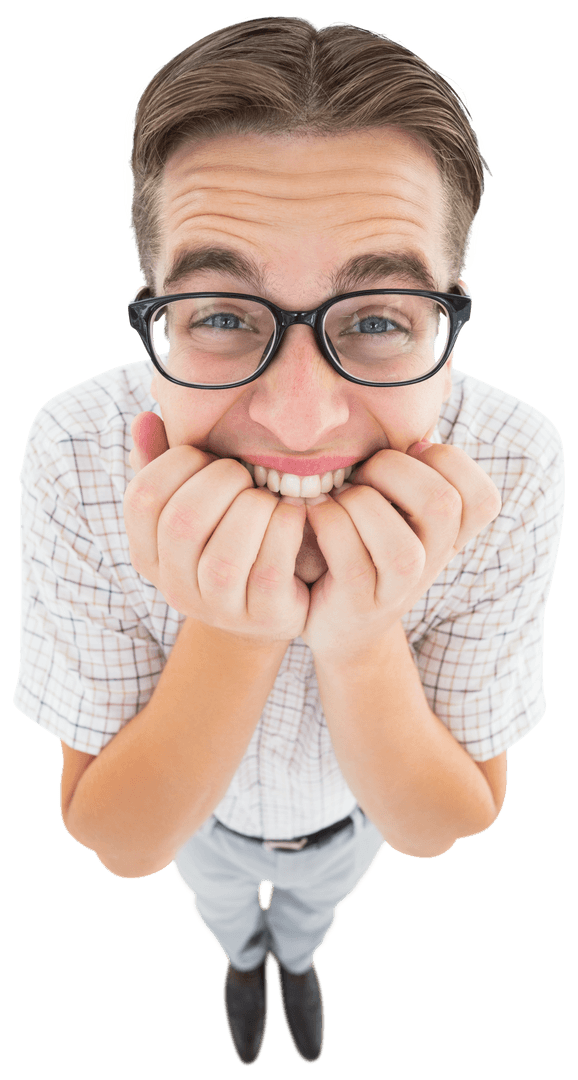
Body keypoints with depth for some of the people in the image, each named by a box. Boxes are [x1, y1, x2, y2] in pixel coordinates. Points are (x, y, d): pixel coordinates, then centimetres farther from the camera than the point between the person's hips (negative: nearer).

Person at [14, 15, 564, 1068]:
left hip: (358, 813, 1)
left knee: (313, 905, 35)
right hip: (197, 818, 0)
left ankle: (299, 958, 73)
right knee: (227, 911, 34)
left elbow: (437, 828, -25)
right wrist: (233, 632, -47)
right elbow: (119, 841, -29)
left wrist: (361, 642, -45)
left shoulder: (511, 462, -35)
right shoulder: (79, 452, -37)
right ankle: (245, 959, 72)